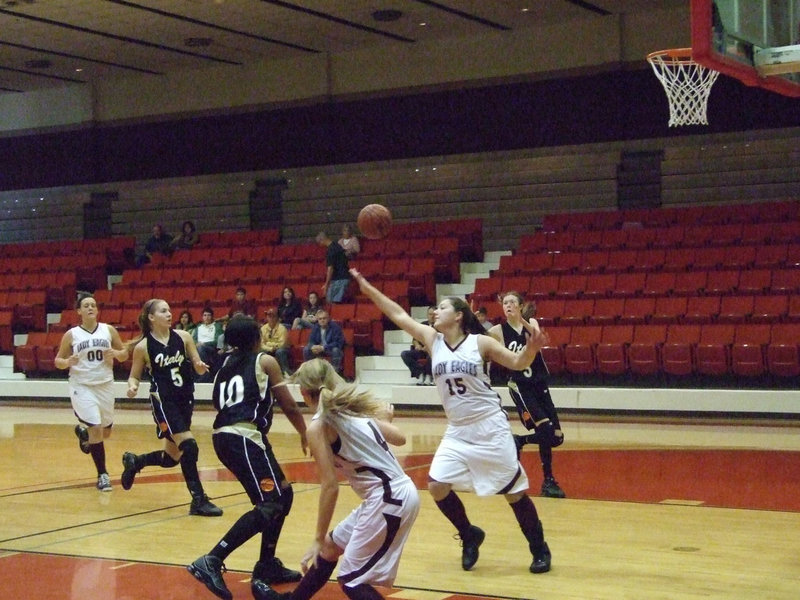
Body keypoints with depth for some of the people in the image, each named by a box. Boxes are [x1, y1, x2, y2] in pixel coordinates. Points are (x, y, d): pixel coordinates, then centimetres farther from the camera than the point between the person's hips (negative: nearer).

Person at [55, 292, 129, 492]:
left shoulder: (109, 330, 1)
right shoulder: (71, 335, -3)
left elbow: (124, 353, 8)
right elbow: (58, 360, 4)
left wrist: (116, 353, -14)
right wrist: (67, 362, -18)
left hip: (105, 385, 3)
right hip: (82, 386, -3)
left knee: (106, 432, 13)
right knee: (96, 429, -12)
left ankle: (83, 431, 48)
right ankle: (102, 475, 2)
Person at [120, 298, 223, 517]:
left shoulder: (183, 337, 1)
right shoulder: (143, 346, -6)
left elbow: (198, 367, 6)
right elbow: (134, 376, 4)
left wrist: (201, 367, -18)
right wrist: (132, 386, -19)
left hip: (185, 400, 5)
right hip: (163, 401, -5)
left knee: (171, 457, 14)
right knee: (189, 446, -19)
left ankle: (134, 461, 42)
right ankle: (199, 500, -10)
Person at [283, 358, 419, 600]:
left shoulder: (318, 426, -9)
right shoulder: (353, 409, 10)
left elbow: (330, 487, -13)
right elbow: (399, 438, 16)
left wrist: (319, 539, -6)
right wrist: (385, 419, 37)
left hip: (389, 499, -9)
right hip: (396, 492, 9)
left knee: (351, 580, -1)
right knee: (331, 546, 24)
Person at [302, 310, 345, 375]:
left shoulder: (335, 327, -18)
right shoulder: (315, 327, -2)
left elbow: (338, 343, -24)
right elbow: (311, 341, 2)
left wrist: (323, 348, -34)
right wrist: (313, 347, -26)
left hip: (332, 349, -5)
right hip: (319, 348, 5)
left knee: (336, 350, -38)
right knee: (306, 349, -15)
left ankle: (336, 371, -29)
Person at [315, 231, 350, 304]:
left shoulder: (330, 250, -15)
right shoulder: (337, 246, 14)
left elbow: (330, 268, -18)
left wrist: (326, 284, -13)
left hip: (338, 279, -9)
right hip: (344, 277, 9)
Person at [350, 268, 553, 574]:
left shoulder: (480, 342, -9)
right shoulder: (432, 339, 1)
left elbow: (518, 363, -4)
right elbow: (398, 314, 0)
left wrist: (531, 348, -26)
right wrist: (367, 288, -4)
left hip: (491, 430, -5)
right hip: (457, 432, 5)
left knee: (515, 491, 1)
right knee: (437, 486, -6)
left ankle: (540, 549, 17)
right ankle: (469, 536, 18)